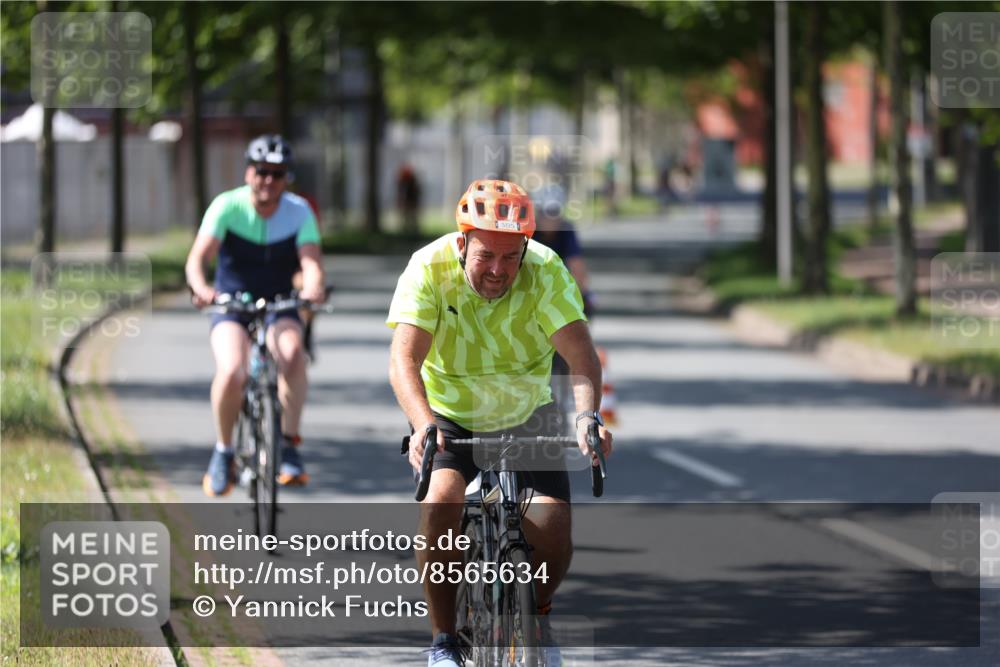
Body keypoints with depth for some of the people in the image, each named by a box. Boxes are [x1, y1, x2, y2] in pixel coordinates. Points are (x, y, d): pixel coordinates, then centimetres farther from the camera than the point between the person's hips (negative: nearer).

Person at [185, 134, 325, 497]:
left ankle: (290, 447, -22)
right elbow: (197, 258, -22)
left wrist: (313, 288, -45)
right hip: (231, 306, -1)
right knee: (231, 372, -29)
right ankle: (223, 452, -5)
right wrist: (200, 287, -45)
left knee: (292, 353, -33)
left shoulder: (298, 211, -8)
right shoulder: (227, 207, -13)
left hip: (278, 307, 1)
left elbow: (311, 262, -21)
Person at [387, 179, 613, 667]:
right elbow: (404, 358, -33)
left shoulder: (546, 271, -22)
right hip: (451, 419, -1)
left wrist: (588, 415, -50)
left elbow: (580, 353, -31)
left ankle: (538, 613, 17)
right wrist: (423, 426, -51)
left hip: (528, 416, 1)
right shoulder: (429, 269, -24)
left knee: (553, 527, -16)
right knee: (440, 503, -28)